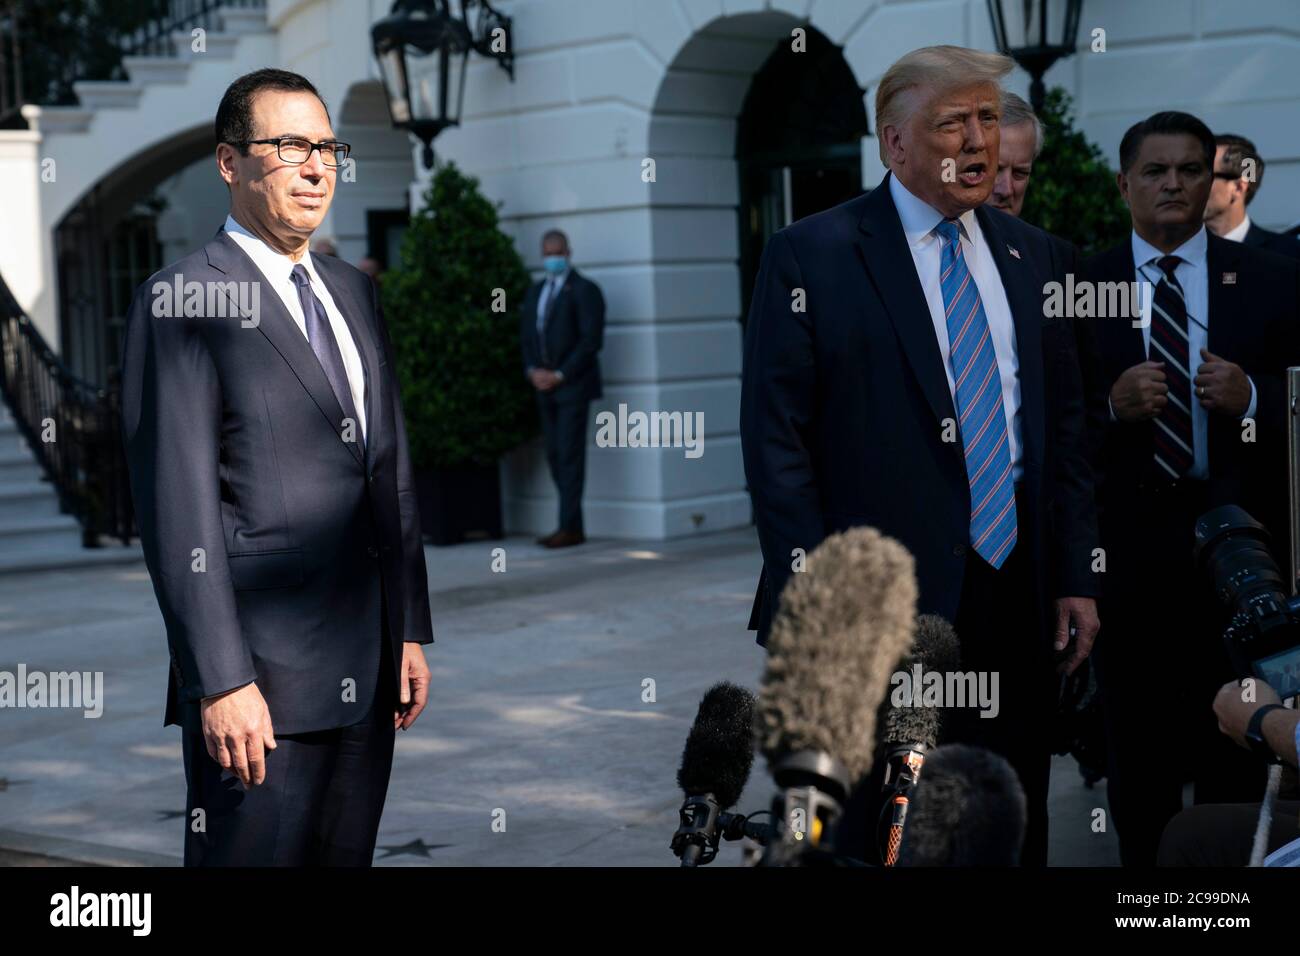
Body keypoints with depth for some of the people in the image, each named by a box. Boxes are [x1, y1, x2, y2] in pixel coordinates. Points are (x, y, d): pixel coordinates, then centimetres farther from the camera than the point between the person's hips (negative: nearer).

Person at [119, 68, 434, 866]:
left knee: (348, 857, 14)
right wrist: (222, 682, -18)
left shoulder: (354, 292, 15)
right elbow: (178, 508, -14)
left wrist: (412, 632, 13)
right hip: (260, 682, -7)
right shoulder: (182, 302, -8)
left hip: (367, 677, 7)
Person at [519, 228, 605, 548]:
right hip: (545, 387, 7)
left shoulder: (584, 290, -4)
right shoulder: (535, 291, 17)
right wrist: (532, 371, 0)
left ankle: (569, 527, -7)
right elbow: (526, 336, 18)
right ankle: (573, 526, 9)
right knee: (555, 456, 5)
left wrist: (560, 375, -13)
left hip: (573, 386, -7)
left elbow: (591, 339, -11)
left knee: (570, 456, -8)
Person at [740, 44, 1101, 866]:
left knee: (1015, 831, 13)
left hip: (1018, 599, 5)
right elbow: (776, 438, -8)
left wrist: (1077, 576, 8)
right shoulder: (811, 256, -5)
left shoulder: (1032, 257, 11)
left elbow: (1065, 425, 14)